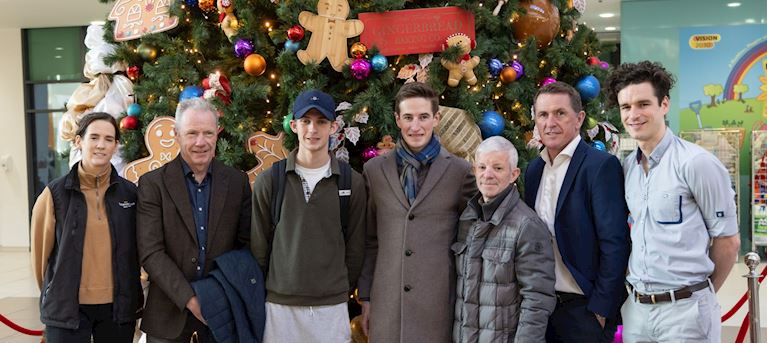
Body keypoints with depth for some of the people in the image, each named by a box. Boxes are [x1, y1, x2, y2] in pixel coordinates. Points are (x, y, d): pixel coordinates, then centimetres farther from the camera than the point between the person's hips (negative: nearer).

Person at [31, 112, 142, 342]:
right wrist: (55, 294, 10)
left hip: (118, 305, 2)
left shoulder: (130, 192, 1)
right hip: (67, 306, -2)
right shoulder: (55, 194, -5)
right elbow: (41, 251, 2)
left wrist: (130, 293, 12)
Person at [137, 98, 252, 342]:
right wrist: (190, 299, -17)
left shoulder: (237, 182, 2)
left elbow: (246, 244, 5)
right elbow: (150, 254, -10)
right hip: (170, 310, -1)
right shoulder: (152, 184, -5)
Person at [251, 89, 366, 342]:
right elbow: (259, 247, 5)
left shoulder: (352, 182, -1)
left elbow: (355, 248, 5)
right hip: (280, 304, 0)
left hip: (332, 305, 0)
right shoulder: (268, 181, -1)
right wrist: (265, 292, 6)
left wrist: (342, 291, 7)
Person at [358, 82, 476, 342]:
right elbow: (369, 240, 10)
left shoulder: (460, 170, -1)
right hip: (386, 303, 2)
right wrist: (365, 297, 9)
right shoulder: (375, 170, 5)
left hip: (438, 301, -1)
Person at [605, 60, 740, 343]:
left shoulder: (697, 163, -12)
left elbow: (728, 240, -6)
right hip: (636, 308, 6)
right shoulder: (627, 167, 6)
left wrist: (700, 295, 4)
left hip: (685, 308, -5)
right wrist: (642, 290, 10)